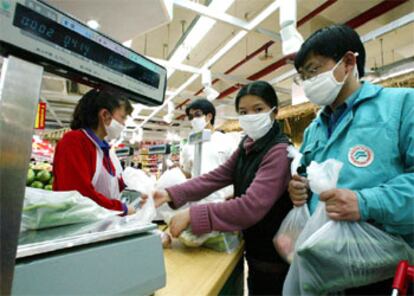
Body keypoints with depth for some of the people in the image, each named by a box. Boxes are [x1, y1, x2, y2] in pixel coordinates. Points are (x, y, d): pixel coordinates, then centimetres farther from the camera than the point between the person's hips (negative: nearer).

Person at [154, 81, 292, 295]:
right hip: (254, 249, 7)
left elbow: (251, 206, -34)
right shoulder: (248, 146, 4)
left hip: (272, 255, -7)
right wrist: (170, 195, -16)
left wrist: (192, 215, -33)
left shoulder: (279, 151, -24)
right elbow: (215, 177, -6)